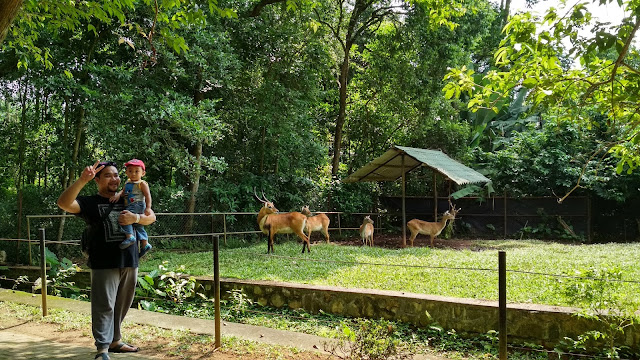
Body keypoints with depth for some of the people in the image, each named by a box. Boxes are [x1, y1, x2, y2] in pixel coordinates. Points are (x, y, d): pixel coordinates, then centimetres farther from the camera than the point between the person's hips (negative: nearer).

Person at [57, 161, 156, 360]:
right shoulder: (90, 203, 1)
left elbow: (151, 217, 13)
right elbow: (64, 203, -17)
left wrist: (135, 218, -9)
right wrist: (82, 180, -29)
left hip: (130, 263, 5)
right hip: (104, 264, -5)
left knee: (122, 305, 13)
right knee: (104, 306, -8)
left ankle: (115, 340, 27)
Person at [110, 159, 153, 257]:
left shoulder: (142, 183, -3)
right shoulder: (127, 182, 19)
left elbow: (147, 195, -8)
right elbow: (123, 191, 14)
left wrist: (148, 207, -18)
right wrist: (118, 195, -9)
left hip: (138, 205, -9)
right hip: (130, 207, 9)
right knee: (138, 225, 13)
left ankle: (130, 236, -31)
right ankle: (145, 244, 20)